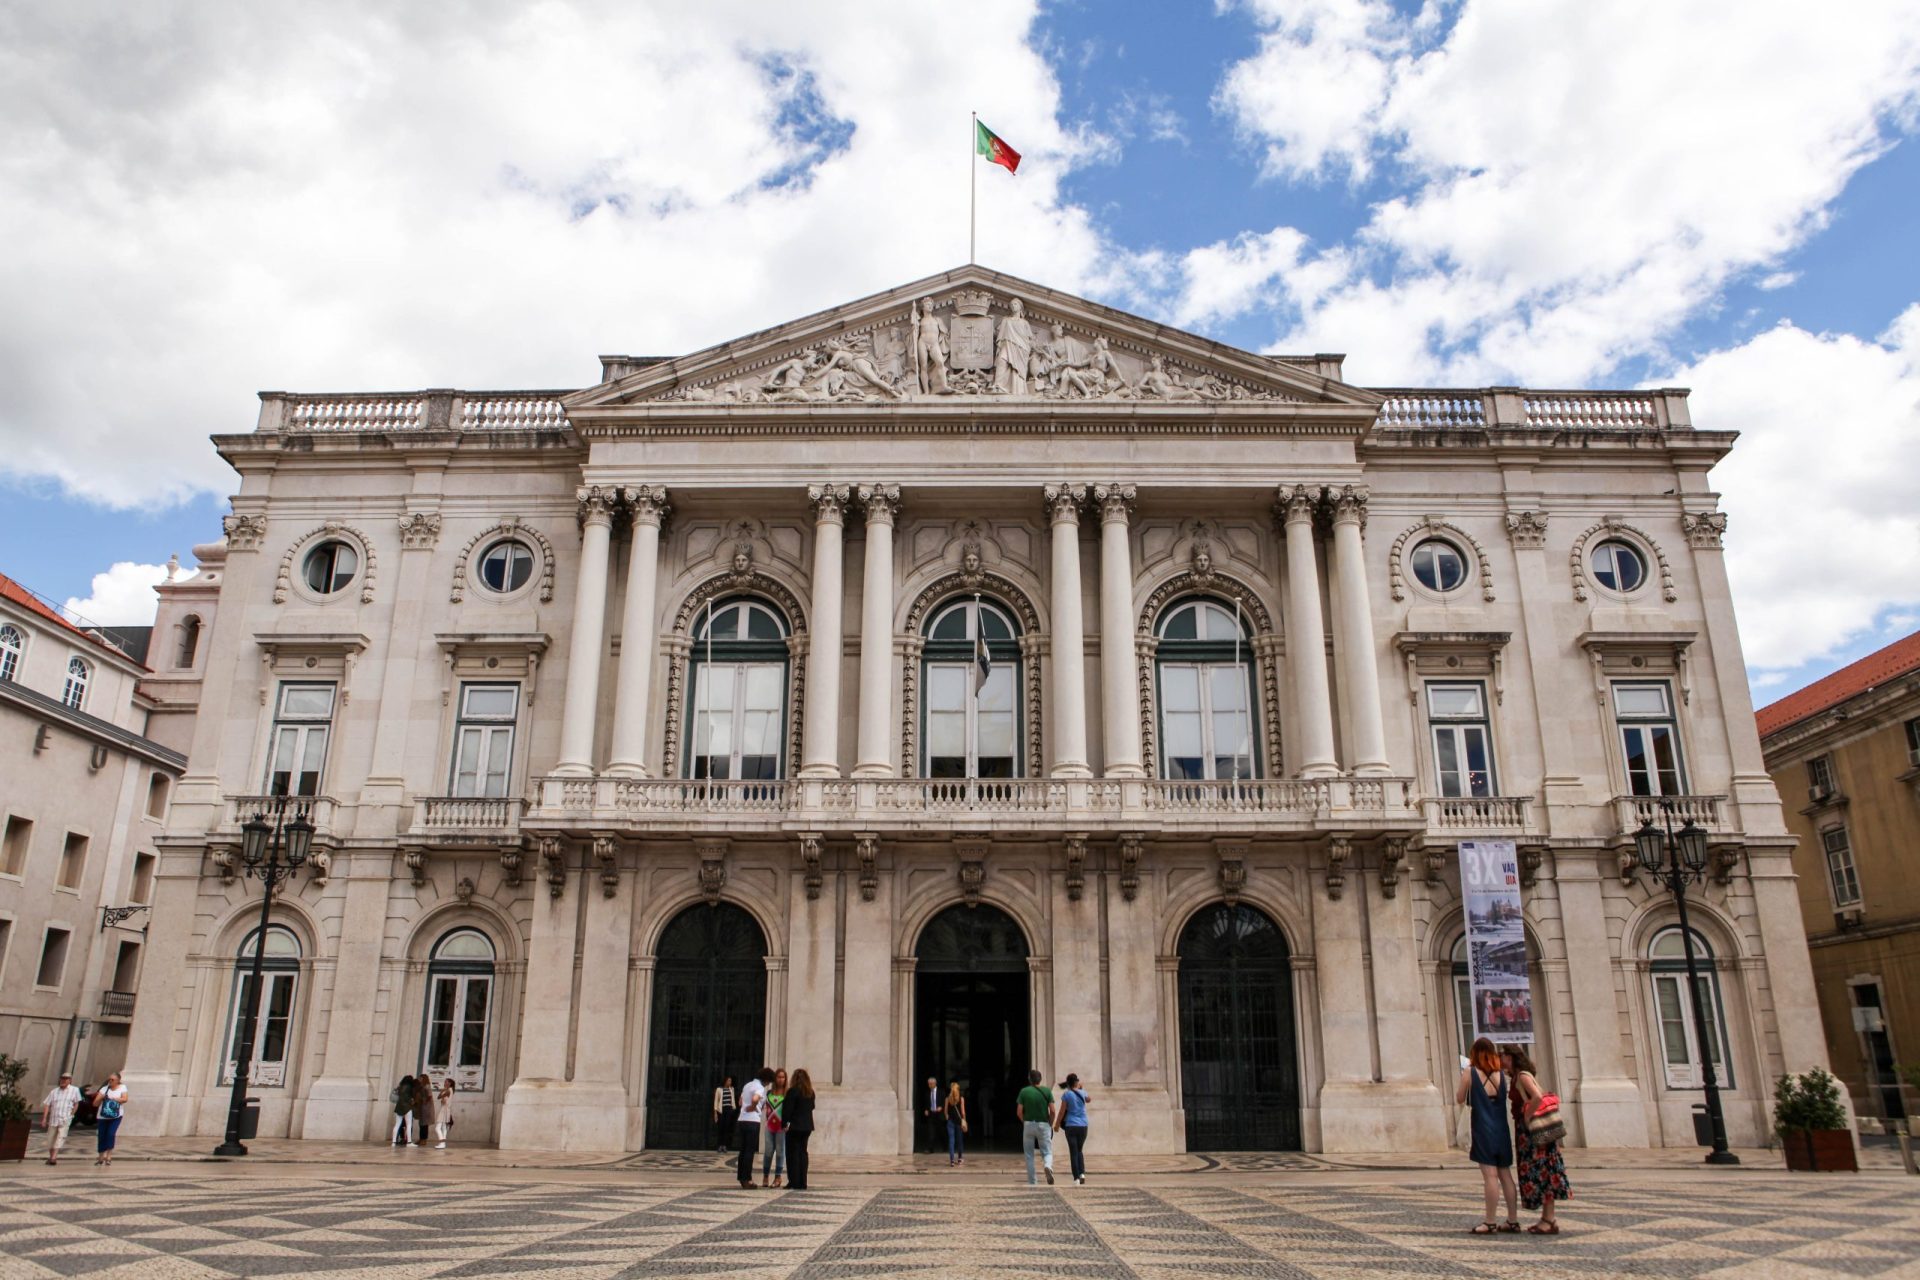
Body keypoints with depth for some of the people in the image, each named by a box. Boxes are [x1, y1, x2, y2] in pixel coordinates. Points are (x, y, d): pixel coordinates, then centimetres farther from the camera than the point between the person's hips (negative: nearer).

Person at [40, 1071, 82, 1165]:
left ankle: (54, 1157, -23)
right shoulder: (54, 1091, 8)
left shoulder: (74, 1090, 3)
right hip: (53, 1119, 3)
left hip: (65, 1120, -3)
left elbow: (76, 1104, 10)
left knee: (61, 1137, -17)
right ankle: (51, 1156, 28)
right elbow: (47, 1105, 4)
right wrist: (44, 1118, -4)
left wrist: (71, 1114, 1)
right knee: (50, 1139, 10)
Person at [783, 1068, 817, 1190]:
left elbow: (787, 1109, -13)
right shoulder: (811, 1092, 7)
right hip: (807, 1126, 6)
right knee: (802, 1152, 11)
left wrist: (784, 1124, -7)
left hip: (794, 1126, -6)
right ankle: (802, 1183, 9)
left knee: (793, 1154, 1)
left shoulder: (792, 1091, -12)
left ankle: (794, 1183, -2)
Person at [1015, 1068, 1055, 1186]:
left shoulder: (1024, 1091, -2)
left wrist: (1024, 1122, 10)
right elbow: (1052, 1111, -5)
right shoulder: (1046, 1091, 0)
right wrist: (1050, 1124, 9)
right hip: (1043, 1125, 0)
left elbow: (1019, 1112, -5)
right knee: (1047, 1152, 7)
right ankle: (1048, 1166, -26)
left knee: (1029, 1155, 11)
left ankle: (1031, 1182, 10)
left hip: (1028, 1124, 0)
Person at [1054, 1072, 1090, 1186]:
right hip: (1083, 1125, 3)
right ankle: (1082, 1173, 0)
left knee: (1073, 1152, 4)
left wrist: (1056, 1124, 6)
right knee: (1079, 1150, 18)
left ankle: (1076, 1178, -2)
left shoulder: (1066, 1094, -7)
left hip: (1071, 1126, -3)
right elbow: (1088, 1099, 26)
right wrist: (1080, 1088, 29)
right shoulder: (1082, 1093, 1)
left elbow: (1062, 1111, -6)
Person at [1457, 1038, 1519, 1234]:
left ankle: (1490, 1222, -4)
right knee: (1505, 1175, 10)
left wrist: (1462, 1082, 15)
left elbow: (1460, 1099, 0)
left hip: (1483, 1130, -5)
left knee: (1490, 1175, -6)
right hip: (1502, 1130, 5)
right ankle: (1513, 1220, 14)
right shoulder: (1501, 1073, 6)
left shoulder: (1470, 1072, -6)